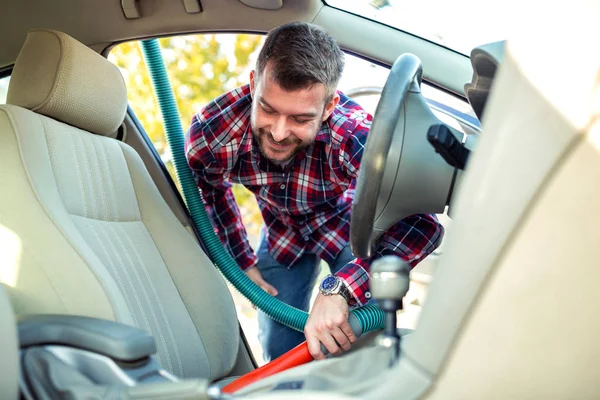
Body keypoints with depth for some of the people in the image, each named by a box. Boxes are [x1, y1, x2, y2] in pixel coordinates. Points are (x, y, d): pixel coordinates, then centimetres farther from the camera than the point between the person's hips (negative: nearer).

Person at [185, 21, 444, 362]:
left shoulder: (354, 138, -43)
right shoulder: (211, 132, -31)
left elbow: (422, 224, -48)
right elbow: (212, 189, -7)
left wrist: (339, 290, -56)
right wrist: (243, 262, -4)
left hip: (351, 222, -2)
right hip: (282, 230, 3)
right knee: (279, 353, 9)